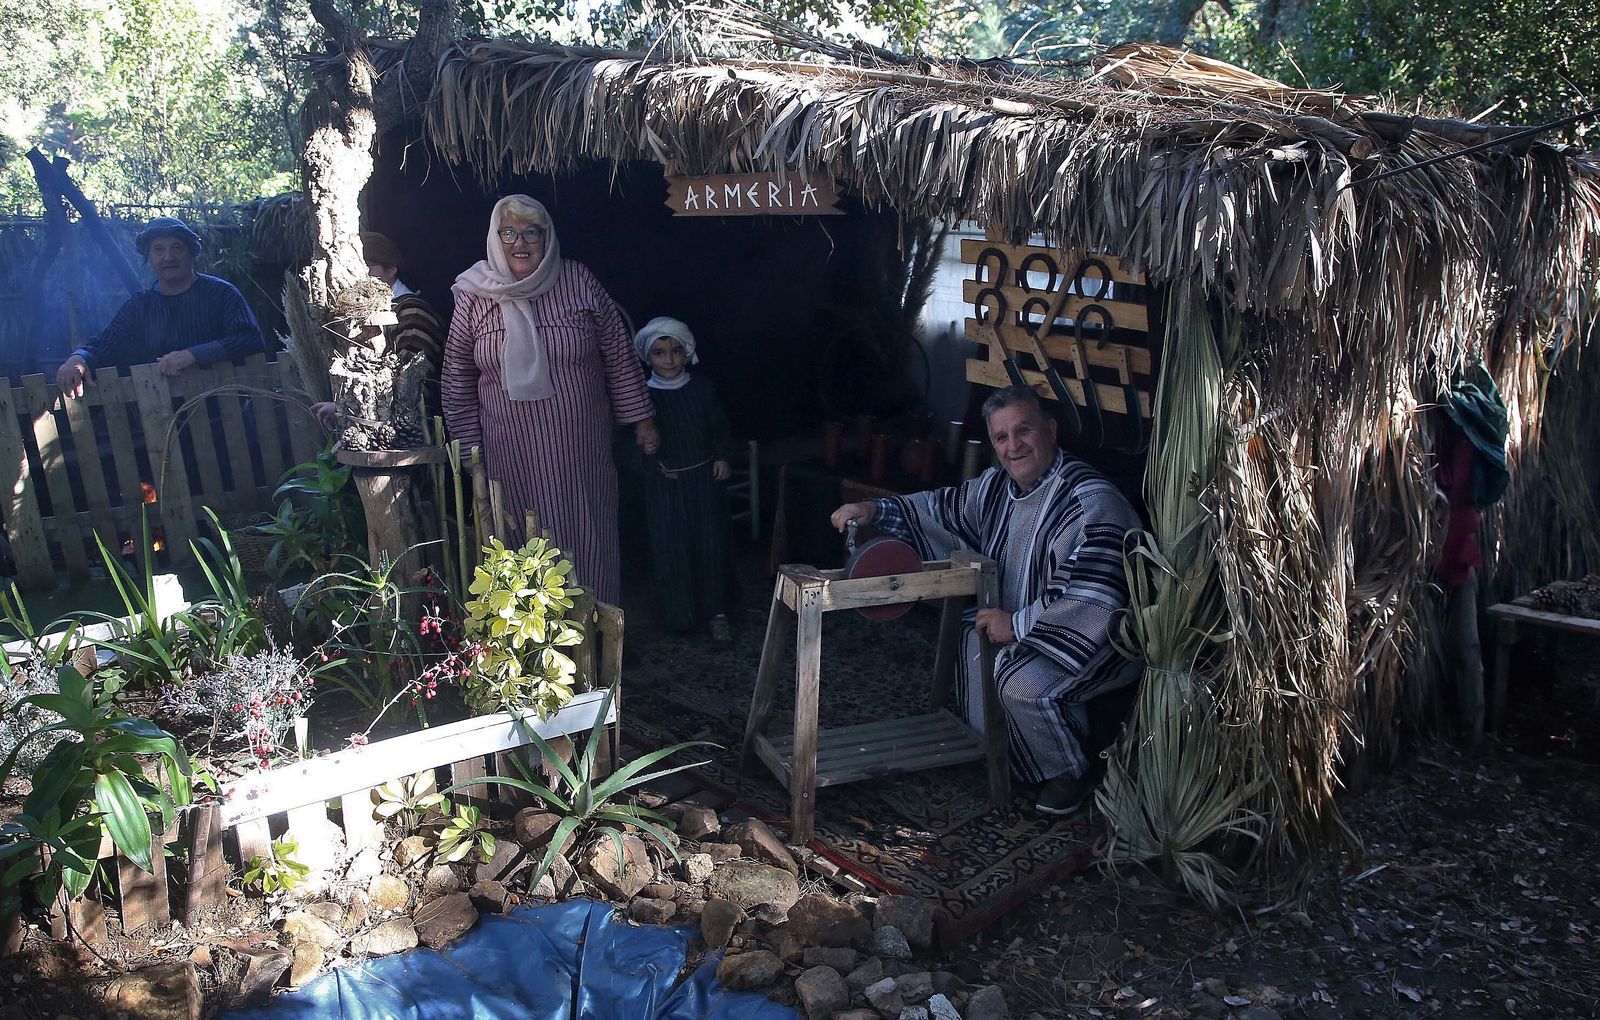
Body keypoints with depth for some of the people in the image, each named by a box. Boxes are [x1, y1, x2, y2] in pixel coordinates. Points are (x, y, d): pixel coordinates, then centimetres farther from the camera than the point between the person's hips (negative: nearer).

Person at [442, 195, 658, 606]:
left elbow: (619, 356, 2)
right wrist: (468, 447, 3)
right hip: (512, 454, 0)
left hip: (581, 447, 0)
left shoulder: (579, 282, -3)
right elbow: (457, 379, 5)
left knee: (586, 539, 8)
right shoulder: (475, 297, -1)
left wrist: (641, 419, 4)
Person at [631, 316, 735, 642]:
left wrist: (722, 456, -1)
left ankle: (716, 613, 13)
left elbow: (721, 427, 12)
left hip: (704, 480, 2)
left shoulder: (701, 389, 2)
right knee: (670, 551, 1)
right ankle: (681, 615, 16)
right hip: (664, 484, -1)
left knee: (711, 547, 3)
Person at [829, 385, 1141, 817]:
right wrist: (876, 510, -1)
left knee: (1023, 682, -29)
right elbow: (942, 507, 15)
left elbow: (1098, 596, -34)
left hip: (1107, 642, -9)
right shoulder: (997, 487, 2)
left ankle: (1076, 770, -1)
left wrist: (1017, 625, -28)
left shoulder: (1090, 500, -26)